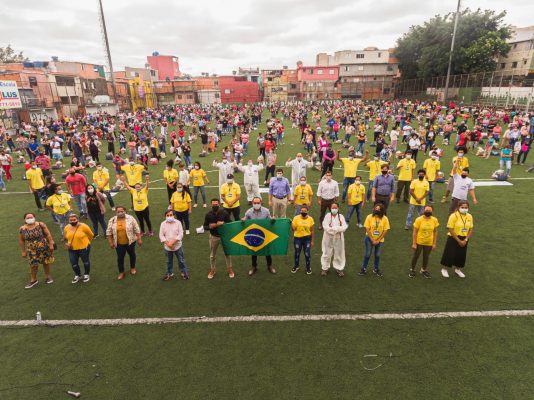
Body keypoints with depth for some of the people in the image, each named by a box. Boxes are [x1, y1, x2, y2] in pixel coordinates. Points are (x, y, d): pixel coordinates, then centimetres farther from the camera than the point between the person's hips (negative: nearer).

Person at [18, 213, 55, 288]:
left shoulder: (41, 225, -10)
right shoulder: (22, 229, -5)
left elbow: (48, 234, -6)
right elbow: (21, 240, 4)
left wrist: (51, 244, -9)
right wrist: (23, 251, 6)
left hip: (43, 248, -1)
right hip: (31, 250, 1)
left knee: (46, 262, 11)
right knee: (33, 265, 3)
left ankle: (47, 276, 32)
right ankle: (33, 280, 24)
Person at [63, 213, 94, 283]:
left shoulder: (83, 226, -18)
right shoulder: (66, 228, -3)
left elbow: (91, 235, -5)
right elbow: (65, 237, 15)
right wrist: (66, 243, 0)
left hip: (84, 247, -4)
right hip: (72, 249, 4)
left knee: (85, 261, 14)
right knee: (73, 263, 9)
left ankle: (86, 274, 35)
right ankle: (77, 275, 34)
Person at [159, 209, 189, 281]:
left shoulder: (178, 222, -10)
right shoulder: (163, 224, -5)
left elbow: (181, 234, -13)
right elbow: (161, 235, -6)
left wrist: (173, 241, -22)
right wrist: (167, 243, -17)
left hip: (177, 246, -2)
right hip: (167, 247, 2)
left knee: (181, 260, 12)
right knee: (169, 261, 19)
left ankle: (184, 272, 31)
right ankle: (169, 273, 37)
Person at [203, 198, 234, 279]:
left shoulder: (225, 213, -12)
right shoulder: (208, 214, -9)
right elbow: (205, 227, -3)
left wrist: (223, 223, -24)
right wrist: (210, 226, -25)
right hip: (213, 237, 1)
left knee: (227, 253, 12)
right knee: (212, 255, 14)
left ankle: (229, 269, 31)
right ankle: (212, 270, 34)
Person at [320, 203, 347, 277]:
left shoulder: (341, 216, 0)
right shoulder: (327, 216, -4)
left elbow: (344, 227, -11)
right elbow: (325, 226, -16)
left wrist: (335, 228, -22)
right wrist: (336, 229, -23)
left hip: (338, 238, 1)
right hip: (328, 238, -1)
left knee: (339, 253, 10)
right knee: (327, 253, 7)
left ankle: (339, 268, 24)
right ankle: (325, 268, 21)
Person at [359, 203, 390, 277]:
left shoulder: (385, 218, -13)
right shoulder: (369, 217, -15)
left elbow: (386, 231, -9)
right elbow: (367, 229, -13)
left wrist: (378, 240, -11)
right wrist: (372, 240, -14)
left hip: (380, 240, 1)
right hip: (369, 239, -1)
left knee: (377, 255, 13)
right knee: (367, 254, 5)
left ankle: (376, 269, 32)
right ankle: (364, 269, 21)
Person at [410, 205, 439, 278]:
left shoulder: (434, 220, -8)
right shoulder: (419, 219, -16)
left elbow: (435, 232, 2)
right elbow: (415, 232, -11)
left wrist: (434, 243, 2)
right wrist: (414, 243, -11)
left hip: (429, 243, 2)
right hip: (419, 242, -2)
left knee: (426, 257, 17)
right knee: (416, 256, 11)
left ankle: (424, 270, 38)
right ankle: (412, 270, 30)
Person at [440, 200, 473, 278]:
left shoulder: (469, 216, -1)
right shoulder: (454, 216, -17)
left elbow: (471, 230, 4)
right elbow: (450, 230, -17)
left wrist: (466, 240, -8)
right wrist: (459, 240, -16)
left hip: (464, 239, 5)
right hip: (453, 238, -5)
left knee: (461, 254, 14)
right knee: (450, 254, 1)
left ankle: (457, 269, 35)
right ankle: (444, 269, 20)